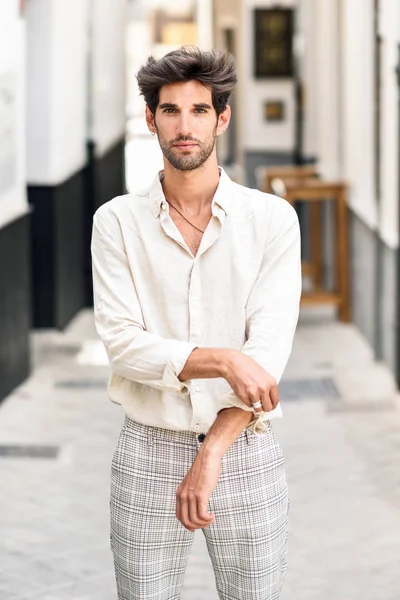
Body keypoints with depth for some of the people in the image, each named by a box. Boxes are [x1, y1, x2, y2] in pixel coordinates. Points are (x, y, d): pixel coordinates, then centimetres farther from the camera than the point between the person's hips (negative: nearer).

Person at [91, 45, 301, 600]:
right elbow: (123, 346, -9)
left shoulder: (272, 218, -2)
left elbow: (269, 351, -9)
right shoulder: (117, 221, 0)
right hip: (149, 451, 0)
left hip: (246, 450, 0)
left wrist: (212, 456, -17)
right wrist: (224, 360, -22)